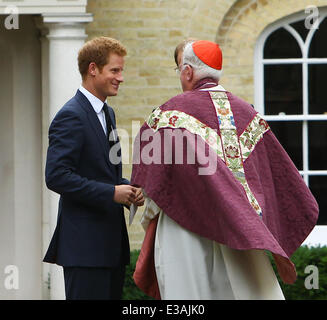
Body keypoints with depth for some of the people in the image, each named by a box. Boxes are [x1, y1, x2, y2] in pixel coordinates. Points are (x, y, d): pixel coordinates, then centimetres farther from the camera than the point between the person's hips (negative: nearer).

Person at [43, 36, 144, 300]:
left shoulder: (107, 113, 18)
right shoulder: (71, 116, -12)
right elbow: (56, 176, -21)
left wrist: (128, 189, 6)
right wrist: (111, 193, -20)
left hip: (112, 241, 9)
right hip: (85, 246, -9)